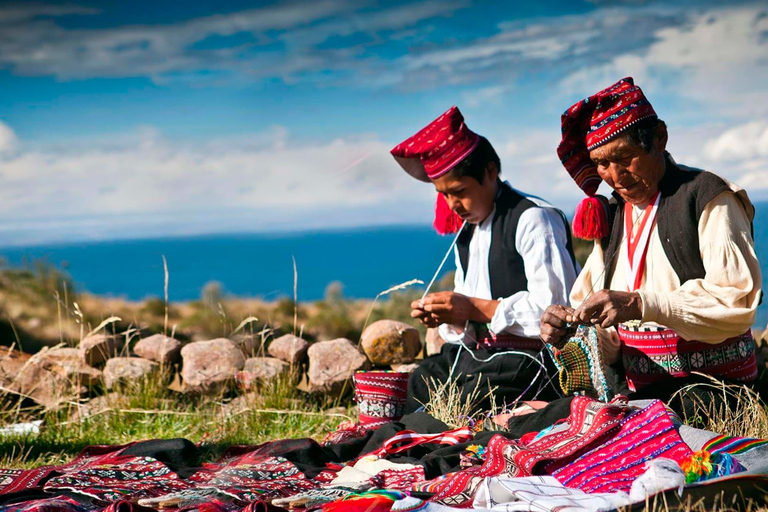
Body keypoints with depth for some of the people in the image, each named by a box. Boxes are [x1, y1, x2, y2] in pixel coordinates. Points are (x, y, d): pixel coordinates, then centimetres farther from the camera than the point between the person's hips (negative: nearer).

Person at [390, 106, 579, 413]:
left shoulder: (533, 220, -10)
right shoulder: (466, 230, 18)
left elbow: (555, 307, -19)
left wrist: (476, 308, -18)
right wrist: (448, 318, -5)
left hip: (527, 358, -9)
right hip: (476, 352, 9)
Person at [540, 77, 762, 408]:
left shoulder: (708, 198, -2)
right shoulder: (611, 218, 17)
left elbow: (737, 303, -16)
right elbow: (608, 341, 13)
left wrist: (640, 304, -24)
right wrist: (570, 331, -10)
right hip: (641, 395, 6)